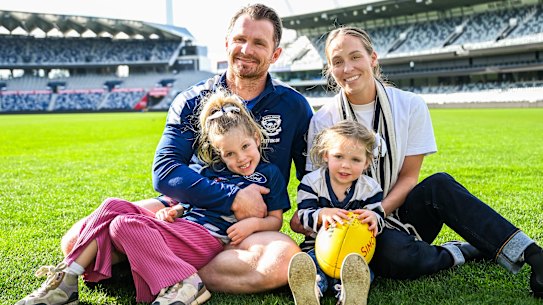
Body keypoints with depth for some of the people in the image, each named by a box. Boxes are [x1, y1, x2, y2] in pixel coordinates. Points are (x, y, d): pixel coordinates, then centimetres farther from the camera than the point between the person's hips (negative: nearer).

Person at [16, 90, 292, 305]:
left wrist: (253, 223, -14)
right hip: (181, 225, 7)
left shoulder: (269, 174, 6)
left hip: (206, 238, -7)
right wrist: (173, 211, 5)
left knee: (125, 225, -23)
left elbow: (276, 220, 6)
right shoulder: (210, 171, 20)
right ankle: (66, 279, -9)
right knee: (113, 206, -6)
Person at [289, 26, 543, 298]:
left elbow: (408, 176, -2)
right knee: (396, 254, -35)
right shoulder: (323, 121, -5)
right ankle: (464, 253, -9)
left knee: (439, 185, -29)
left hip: (396, 212, 2)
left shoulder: (410, 106, -3)